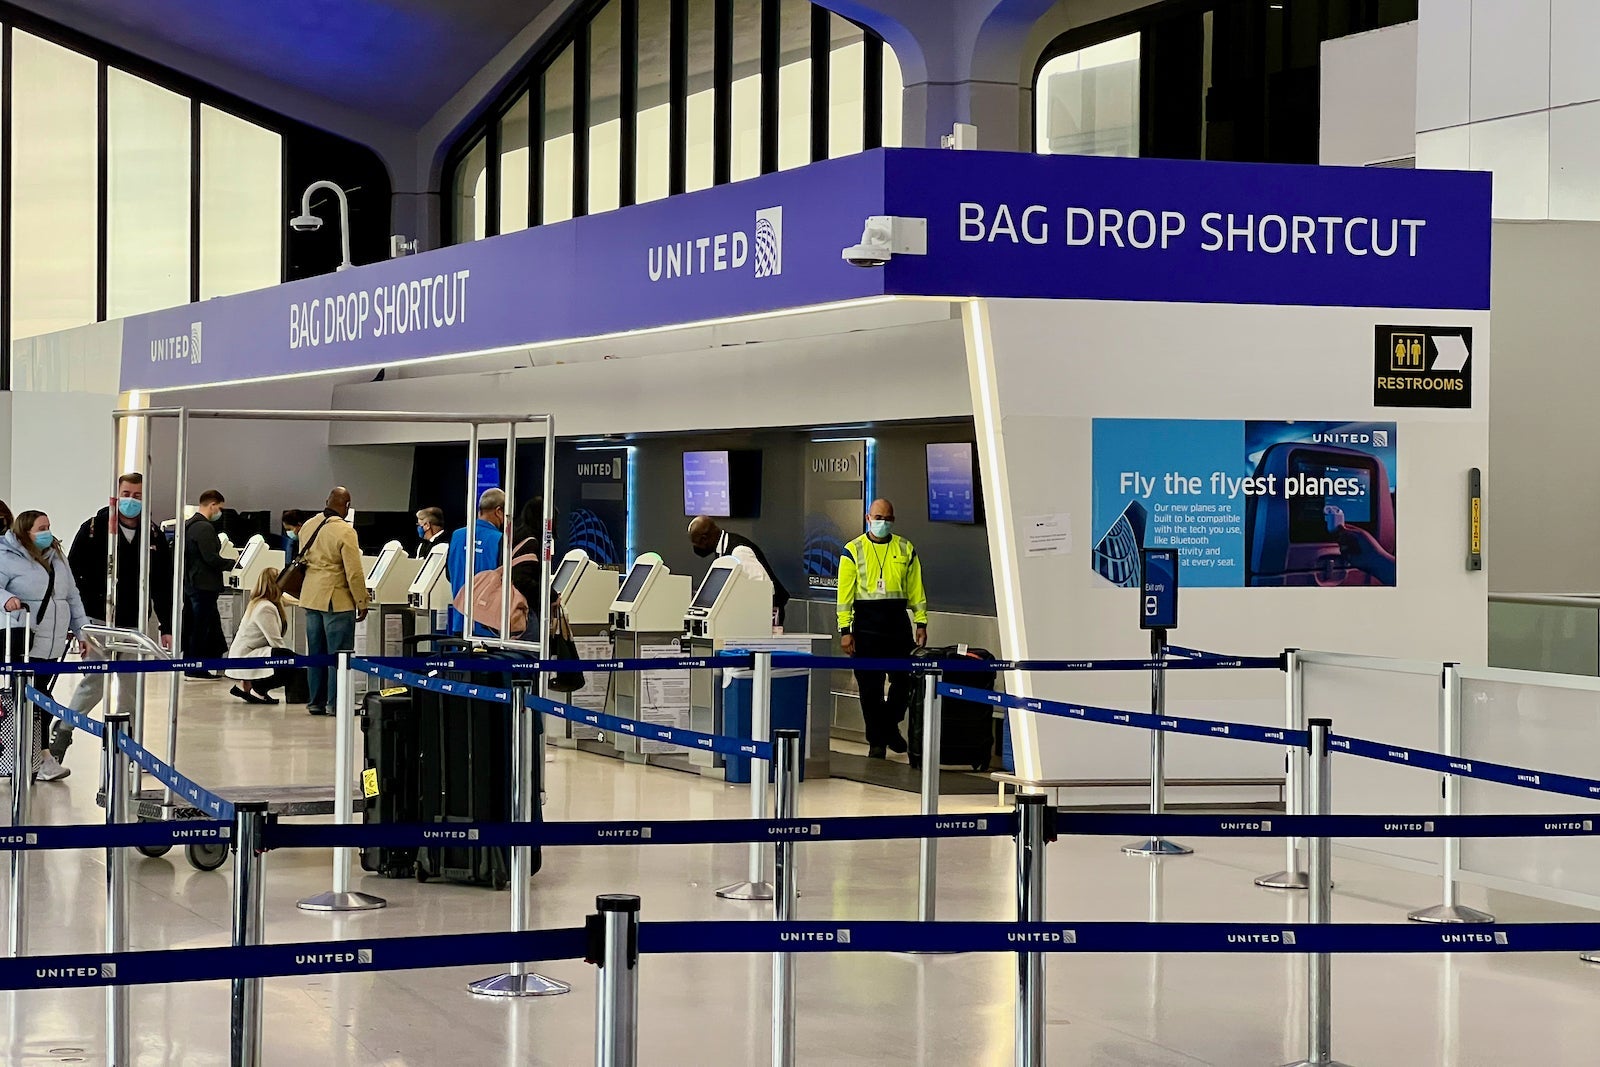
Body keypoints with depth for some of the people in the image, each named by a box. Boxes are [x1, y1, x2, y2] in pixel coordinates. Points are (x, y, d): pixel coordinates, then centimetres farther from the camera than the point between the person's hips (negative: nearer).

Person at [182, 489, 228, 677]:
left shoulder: (188, 525, 13)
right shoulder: (204, 527, -18)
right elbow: (211, 558, -23)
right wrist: (233, 564, -13)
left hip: (190, 583, 10)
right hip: (205, 585, -10)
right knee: (200, 627, -3)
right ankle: (194, 669, 1)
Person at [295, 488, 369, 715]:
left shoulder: (308, 526, 6)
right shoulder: (345, 532, -16)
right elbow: (354, 572, -16)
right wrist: (362, 603, -8)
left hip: (310, 596, 7)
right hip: (337, 600, -7)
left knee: (315, 652, 13)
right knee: (338, 654, -1)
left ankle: (315, 701, 17)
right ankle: (336, 703, 0)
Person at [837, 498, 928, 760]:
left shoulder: (905, 550, 8)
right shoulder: (853, 551, 2)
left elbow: (916, 589, 10)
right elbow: (845, 592, -1)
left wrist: (921, 623, 4)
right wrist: (845, 630, -7)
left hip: (897, 621, 2)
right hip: (866, 623, -2)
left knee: (903, 679, 2)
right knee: (870, 686, 1)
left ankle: (890, 726, 26)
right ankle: (876, 741, 11)